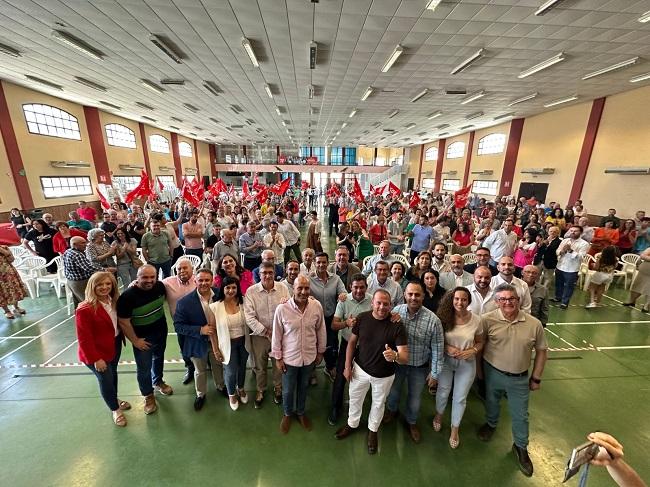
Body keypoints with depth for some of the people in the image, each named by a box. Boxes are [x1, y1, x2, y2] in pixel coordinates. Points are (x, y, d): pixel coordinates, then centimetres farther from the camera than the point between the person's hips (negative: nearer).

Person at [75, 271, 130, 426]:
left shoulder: (114, 301, -7)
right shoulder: (84, 309, -27)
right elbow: (84, 339, -22)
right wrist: (96, 359, -18)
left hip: (115, 346, 6)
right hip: (97, 352, -6)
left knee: (113, 374, 25)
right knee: (106, 379, 11)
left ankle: (115, 400, 50)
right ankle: (115, 410, 35)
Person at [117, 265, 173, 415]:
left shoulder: (159, 286, -17)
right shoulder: (127, 296, -28)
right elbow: (123, 322, -20)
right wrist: (135, 340, -14)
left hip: (161, 332, 5)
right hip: (142, 337, -4)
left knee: (158, 358, 26)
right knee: (144, 368, 10)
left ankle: (158, 381, 52)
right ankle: (148, 395, 36)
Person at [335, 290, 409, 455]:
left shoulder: (397, 326, -25)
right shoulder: (362, 318, -18)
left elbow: (405, 357, -26)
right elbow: (352, 342, -5)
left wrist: (395, 356, -48)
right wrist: (347, 366, -4)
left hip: (384, 375, -1)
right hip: (360, 369, 2)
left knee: (378, 404, 24)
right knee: (354, 399, 23)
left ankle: (372, 430, 53)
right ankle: (352, 424, 54)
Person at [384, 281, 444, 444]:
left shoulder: (433, 320, -24)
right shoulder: (396, 311, -18)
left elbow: (437, 348, -14)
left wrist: (435, 373, -7)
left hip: (419, 367, -1)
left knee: (415, 398, 22)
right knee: (393, 391, 26)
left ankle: (411, 422, 52)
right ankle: (392, 410, 58)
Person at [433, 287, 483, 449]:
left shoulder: (476, 320, -15)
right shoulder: (445, 317, -18)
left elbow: (480, 342, 1)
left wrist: (473, 351, -18)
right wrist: (447, 347, -22)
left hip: (467, 363, 1)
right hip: (446, 360, 0)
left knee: (460, 398, 15)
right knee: (443, 392, 20)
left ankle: (455, 428, 41)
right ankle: (439, 414, 51)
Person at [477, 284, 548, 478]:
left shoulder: (534, 324, -13)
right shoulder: (488, 320, -19)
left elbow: (541, 350, 0)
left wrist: (536, 378, 4)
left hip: (520, 378, 1)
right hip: (492, 373, -1)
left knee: (520, 415, 16)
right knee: (491, 403, 24)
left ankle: (521, 447, 42)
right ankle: (491, 424, 54)